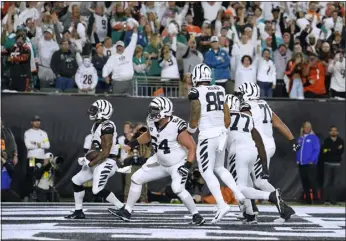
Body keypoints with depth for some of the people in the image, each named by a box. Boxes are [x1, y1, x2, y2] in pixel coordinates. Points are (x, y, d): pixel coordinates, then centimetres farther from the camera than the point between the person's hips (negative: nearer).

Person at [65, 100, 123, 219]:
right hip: (97, 161, 10)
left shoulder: (107, 127, -20)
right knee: (76, 181, 12)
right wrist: (86, 158, 1)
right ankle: (78, 212, 20)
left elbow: (105, 152, -23)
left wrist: (90, 163, -17)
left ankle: (122, 208, -6)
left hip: (106, 162, -10)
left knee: (98, 190, -18)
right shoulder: (96, 125, 11)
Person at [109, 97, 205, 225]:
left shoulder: (176, 127, -30)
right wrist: (131, 145, 11)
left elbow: (192, 147, -25)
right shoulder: (152, 122, -10)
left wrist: (187, 165, -32)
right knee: (136, 179, 6)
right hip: (160, 162, 8)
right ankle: (127, 211, 16)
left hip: (178, 164, -8)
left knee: (178, 188, -28)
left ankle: (196, 215, -10)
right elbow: (149, 135, 15)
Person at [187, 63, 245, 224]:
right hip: (221, 133, 7)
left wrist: (189, 131, 12)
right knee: (219, 168, 24)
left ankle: (222, 205, -13)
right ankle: (238, 194, 10)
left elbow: (194, 123, -9)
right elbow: (228, 120, 12)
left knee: (207, 172, 0)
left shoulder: (196, 93, -10)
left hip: (207, 136, -7)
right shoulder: (220, 91, 9)